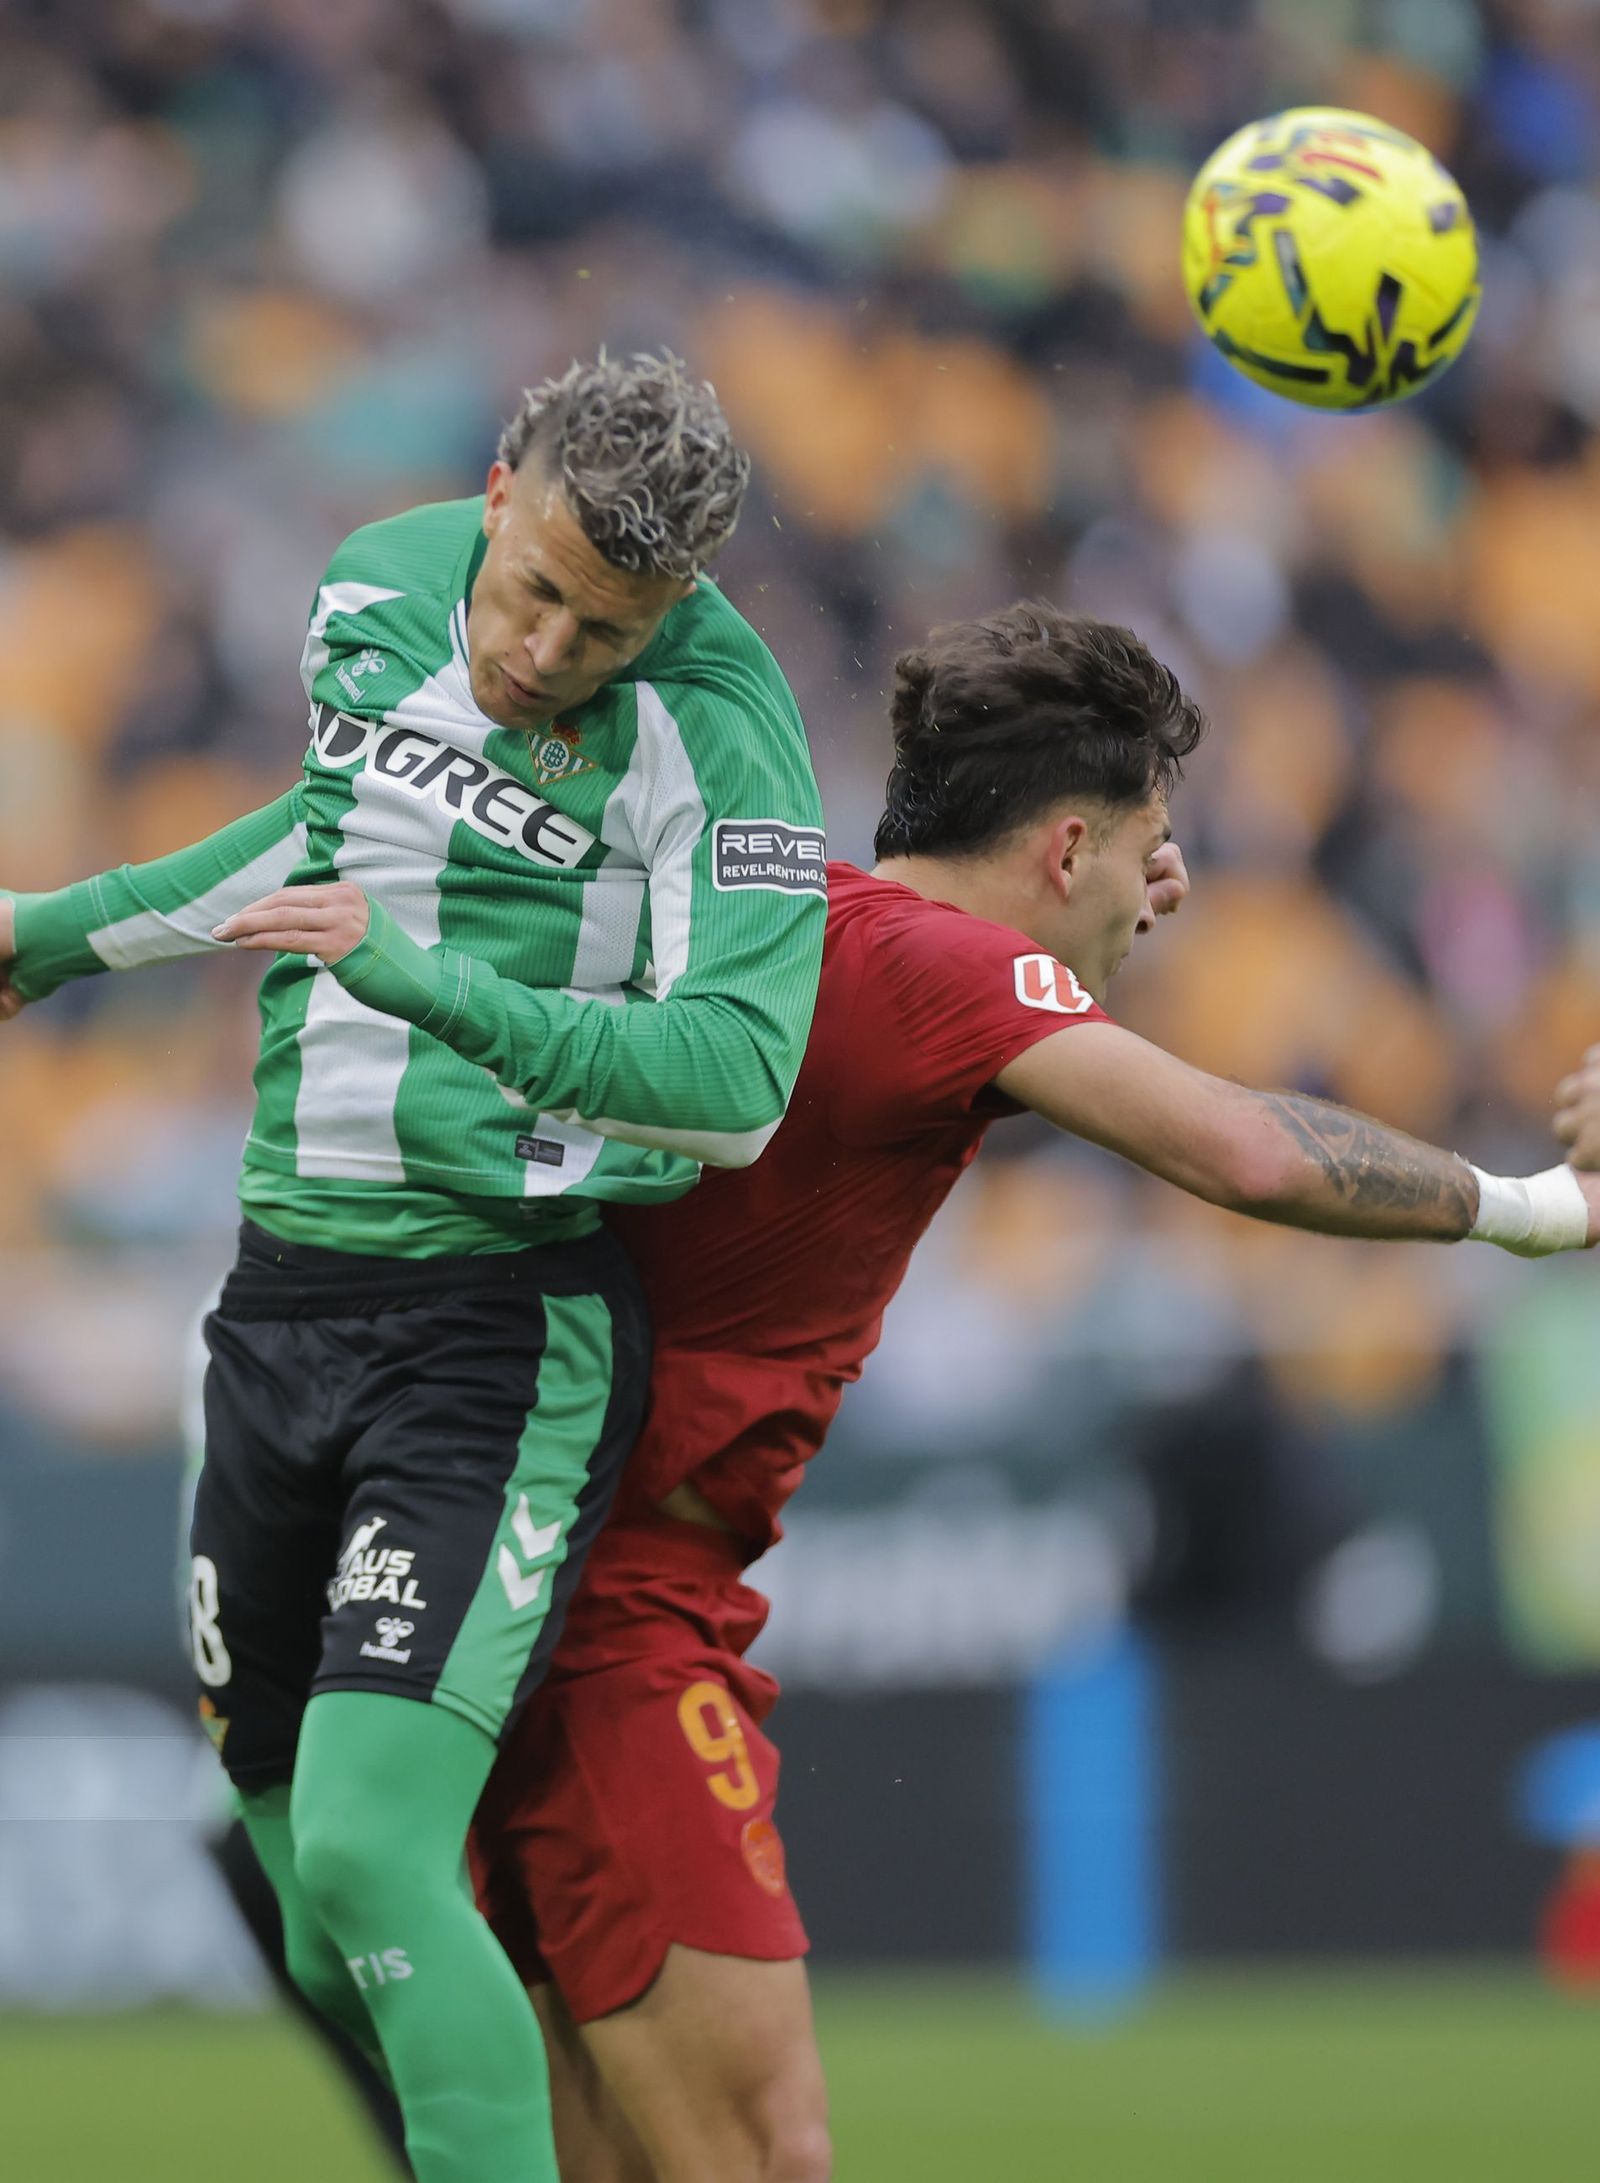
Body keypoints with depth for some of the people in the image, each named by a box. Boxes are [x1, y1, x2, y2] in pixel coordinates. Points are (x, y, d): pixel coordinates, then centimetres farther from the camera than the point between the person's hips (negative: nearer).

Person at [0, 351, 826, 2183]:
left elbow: (735, 1082, -25)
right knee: (322, 1936, 9)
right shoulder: (376, 585, 6)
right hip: (284, 1295, 7)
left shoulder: (717, 734, -14)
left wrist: (435, 990, -34)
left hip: (505, 1327, -7)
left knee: (367, 1863, -20)